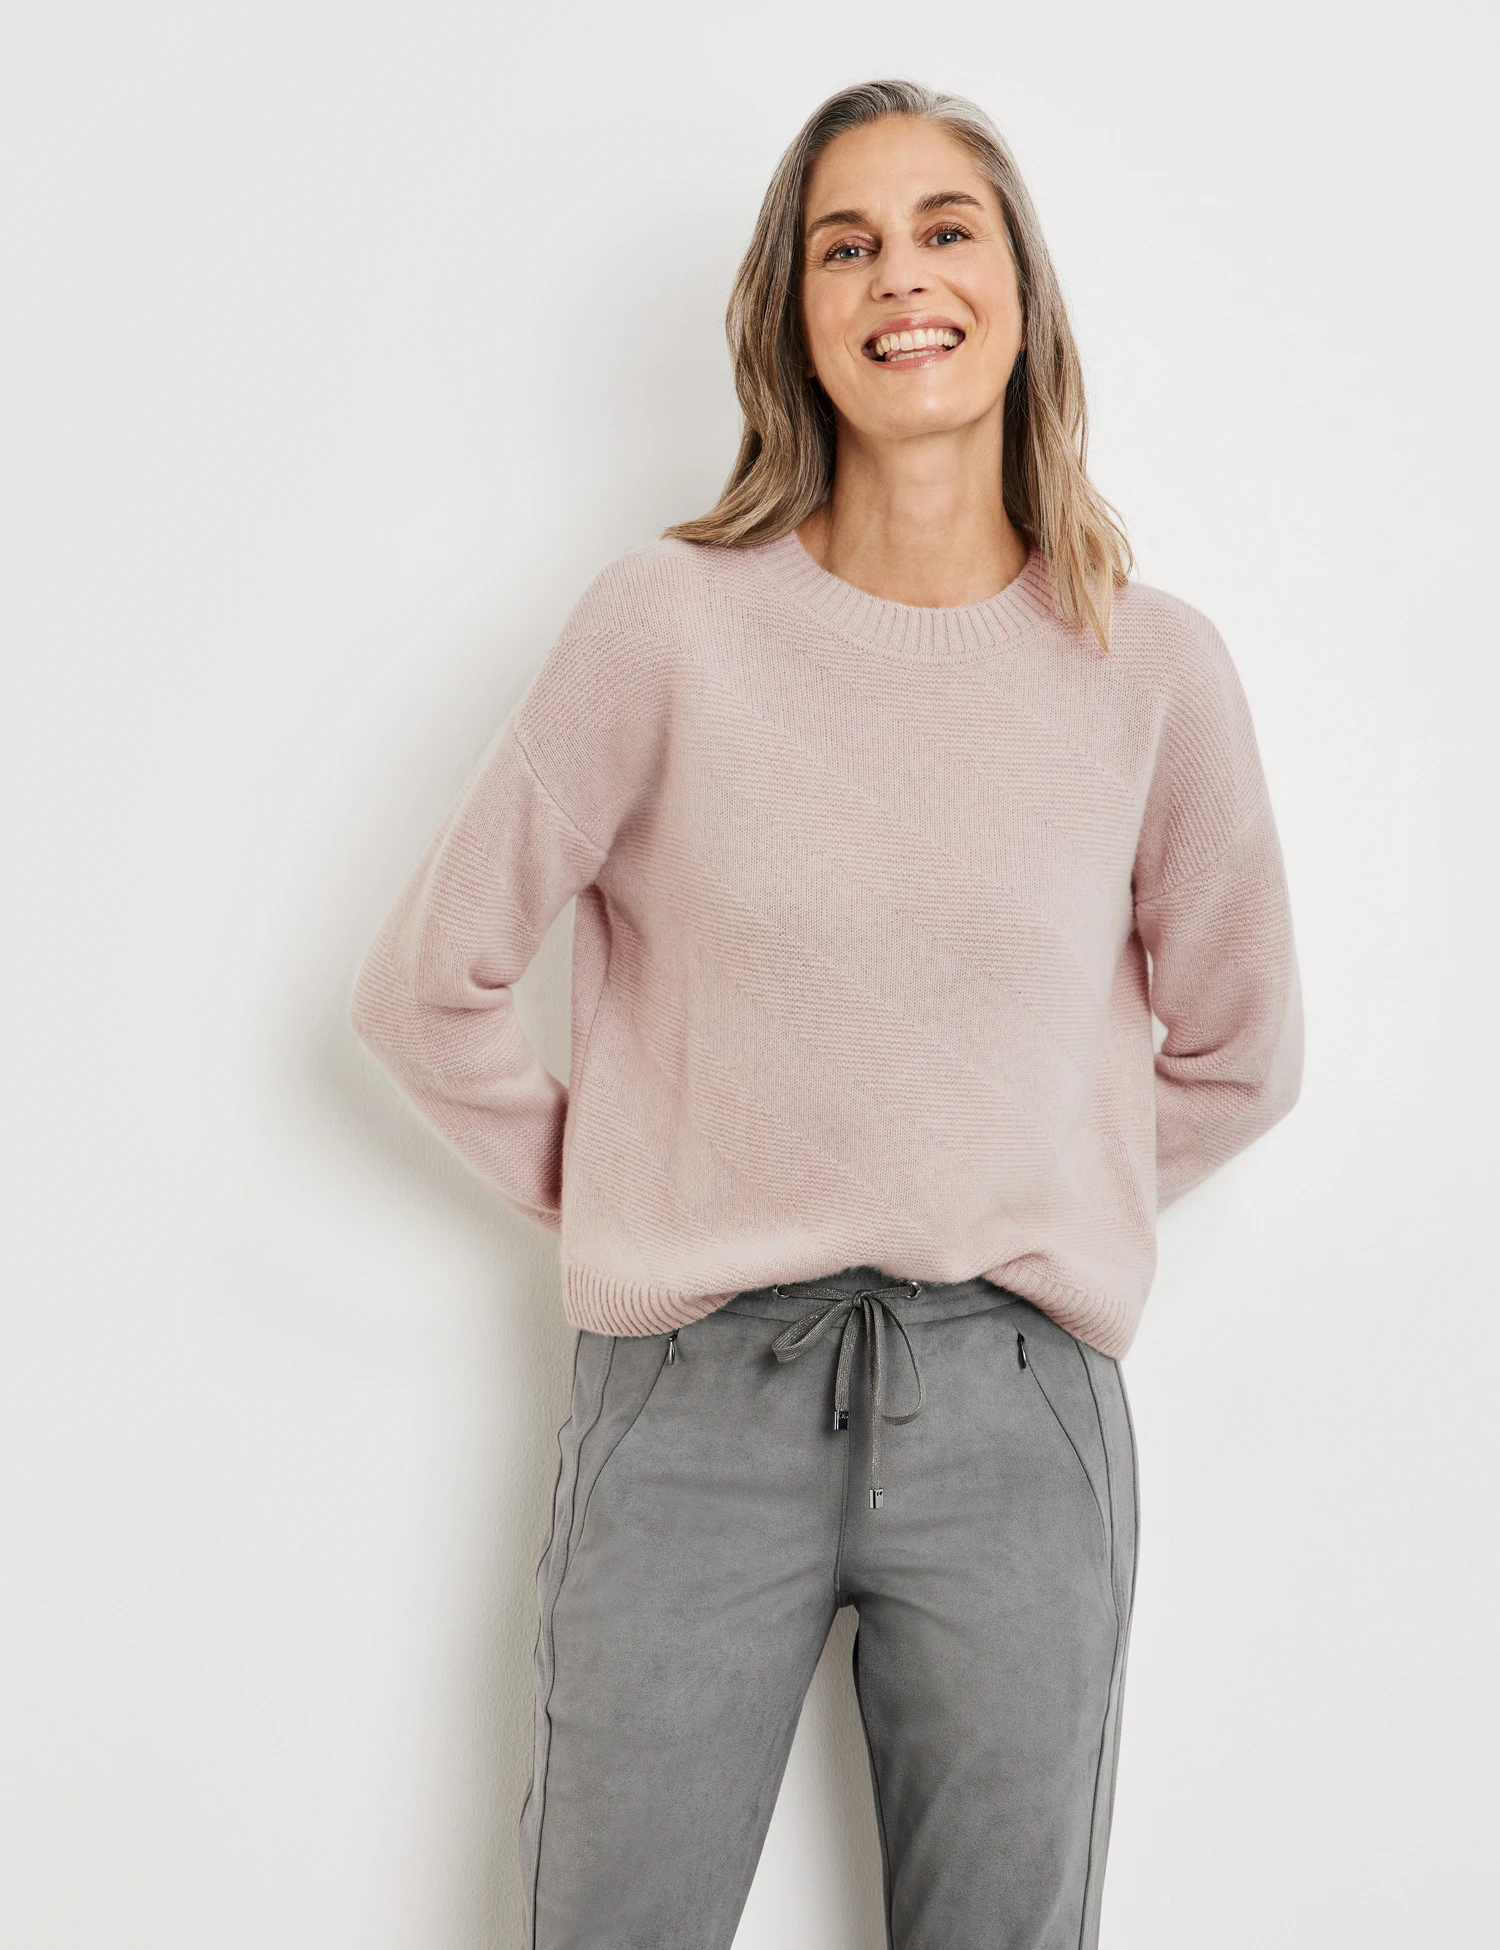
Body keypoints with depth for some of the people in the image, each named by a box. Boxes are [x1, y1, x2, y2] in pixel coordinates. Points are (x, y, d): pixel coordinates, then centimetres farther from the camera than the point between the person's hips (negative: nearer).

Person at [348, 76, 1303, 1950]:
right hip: (697, 1392, -1)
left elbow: (1240, 1053, 14)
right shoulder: (671, 620, -5)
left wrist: (1033, 1216, 10)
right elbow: (425, 986, 2)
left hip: (1018, 1401, 2)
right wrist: (609, 1194, 5)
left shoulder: (1150, 666, 0)